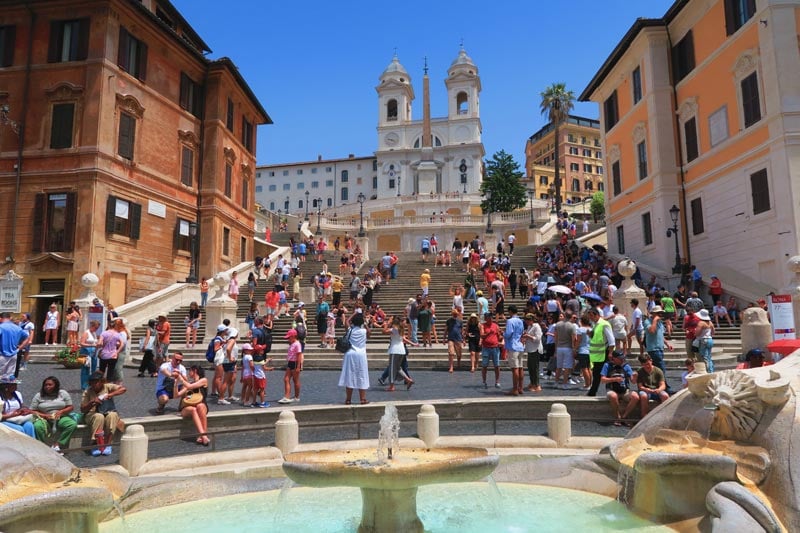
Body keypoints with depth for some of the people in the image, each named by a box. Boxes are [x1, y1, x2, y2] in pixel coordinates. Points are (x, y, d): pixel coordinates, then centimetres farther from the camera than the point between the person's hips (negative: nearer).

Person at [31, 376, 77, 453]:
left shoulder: (63, 393, 4)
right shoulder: (38, 396, 4)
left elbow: (70, 407, 5)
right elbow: (32, 411, 1)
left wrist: (61, 412, -15)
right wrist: (44, 415, -15)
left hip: (60, 418, 1)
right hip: (44, 419, 0)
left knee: (72, 424, -28)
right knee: (37, 426, -36)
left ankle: (57, 444, -21)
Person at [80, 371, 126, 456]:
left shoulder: (108, 387, -3)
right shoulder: (87, 392, -2)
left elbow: (123, 389, -18)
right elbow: (82, 410, -2)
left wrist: (110, 395, -27)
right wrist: (92, 403, -20)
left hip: (108, 413, 0)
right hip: (92, 415, 0)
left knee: (112, 415, -34)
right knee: (99, 417, -35)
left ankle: (107, 444, -28)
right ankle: (97, 445, -29)